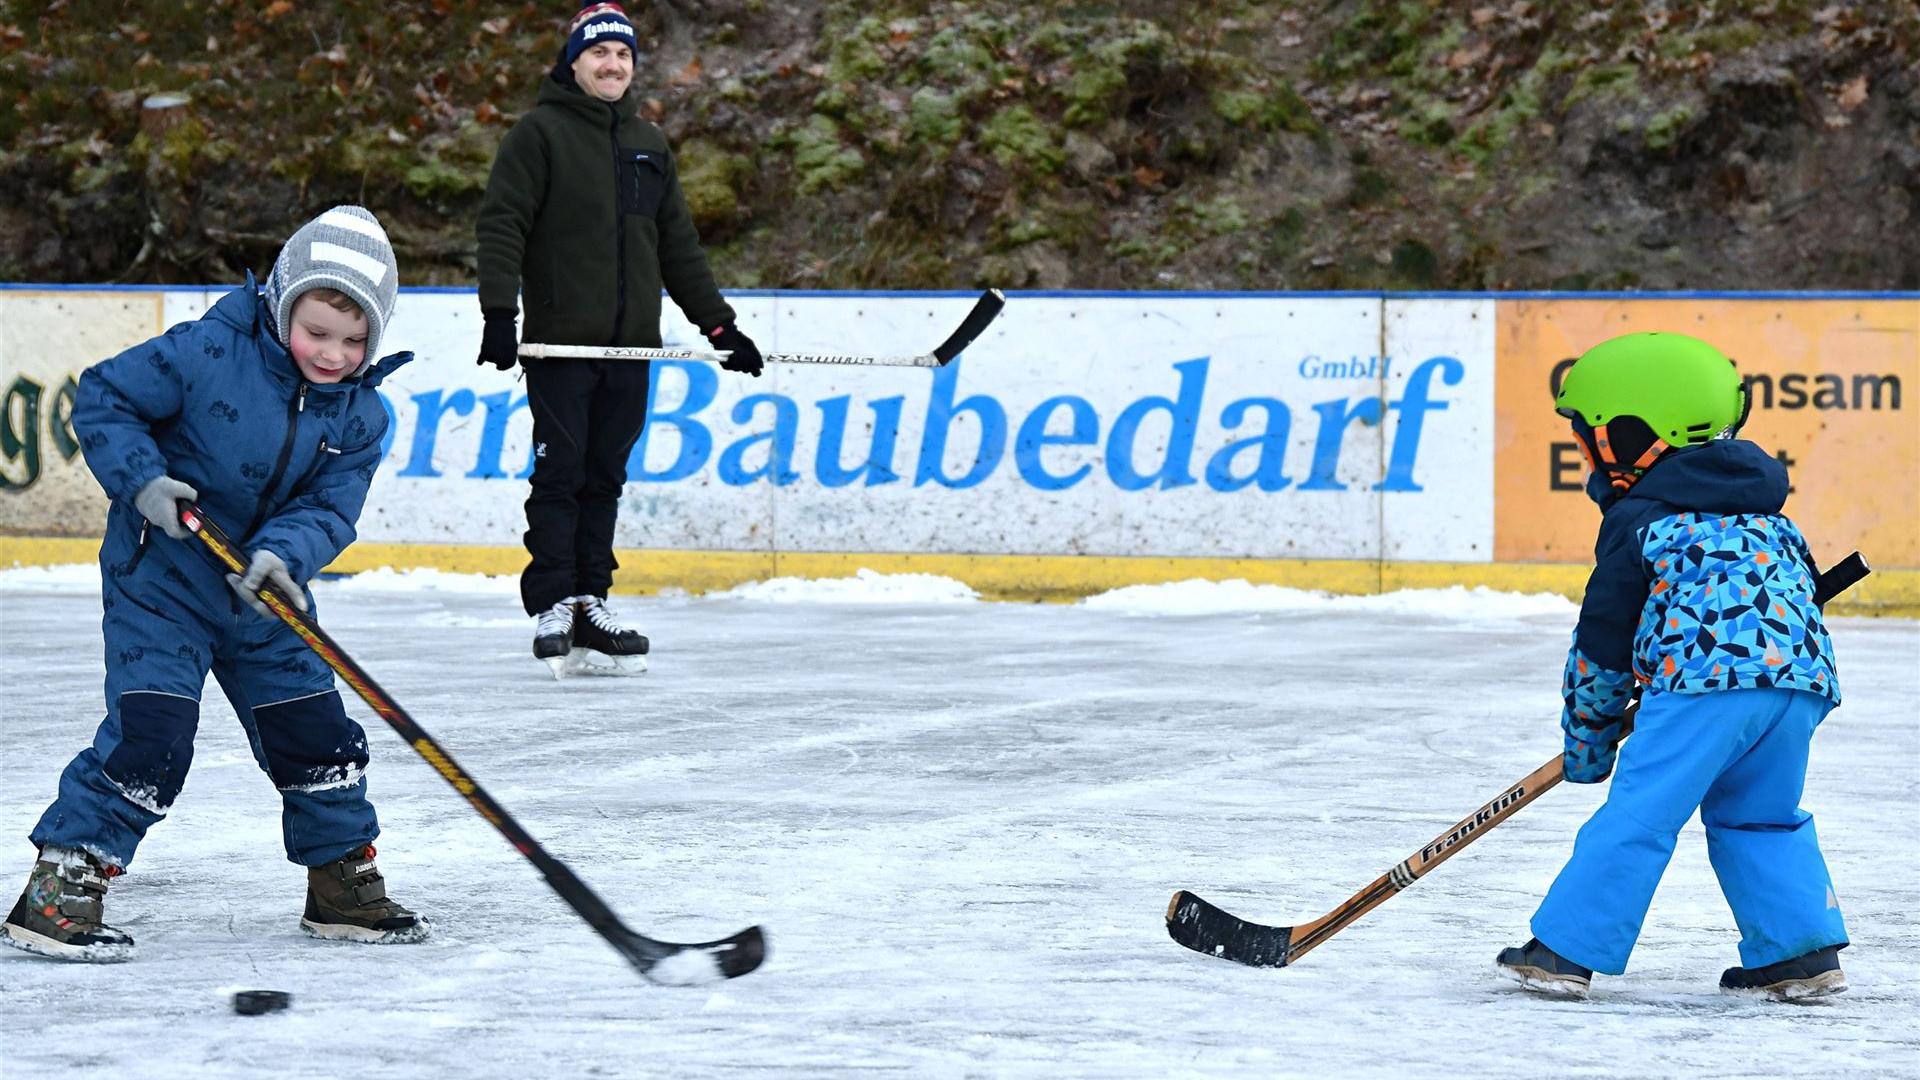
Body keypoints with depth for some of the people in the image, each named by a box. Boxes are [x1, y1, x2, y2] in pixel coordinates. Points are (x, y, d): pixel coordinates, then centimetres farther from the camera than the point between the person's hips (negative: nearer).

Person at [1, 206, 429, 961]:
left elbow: (329, 508, -9)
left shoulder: (359, 416, -3)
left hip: (260, 594, 5)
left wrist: (283, 553, -29)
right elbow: (102, 398, -12)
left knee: (316, 731, 8)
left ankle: (345, 885, 27)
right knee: (150, 729, -17)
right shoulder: (209, 353, -18)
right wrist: (142, 479, -24)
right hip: (159, 574, -5)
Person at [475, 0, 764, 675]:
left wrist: (718, 323, 17)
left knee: (604, 480, 7)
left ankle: (591, 603, 10)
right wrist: (499, 311, -19)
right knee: (560, 478, -5)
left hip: (630, 347, 5)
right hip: (560, 342, -5)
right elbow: (501, 224, -8)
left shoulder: (649, 145, 17)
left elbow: (678, 245, 21)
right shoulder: (540, 133, -1)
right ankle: (552, 607, -2)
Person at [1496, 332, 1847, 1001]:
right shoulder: (1763, 511, 29)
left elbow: (1601, 646, 12)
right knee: (1758, 819, 21)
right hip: (1804, 676, 7)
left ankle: (1563, 951, -6)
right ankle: (1805, 952, 10)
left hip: (1710, 673, -7)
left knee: (1639, 813, -5)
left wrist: (1587, 741, 22)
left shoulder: (1637, 520, 10)